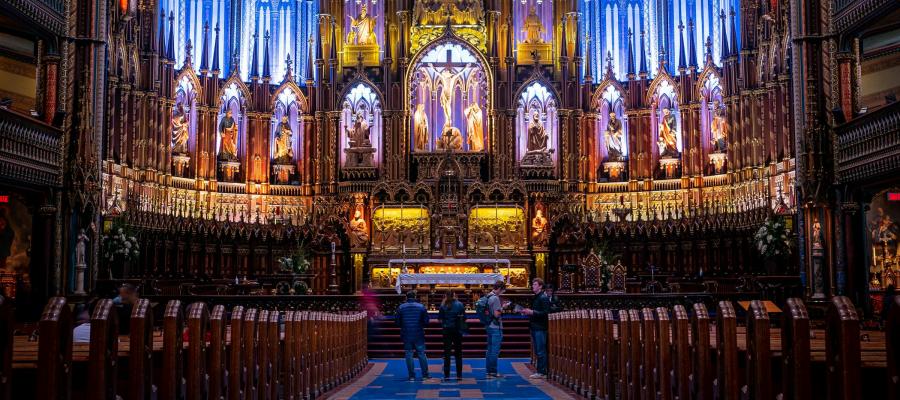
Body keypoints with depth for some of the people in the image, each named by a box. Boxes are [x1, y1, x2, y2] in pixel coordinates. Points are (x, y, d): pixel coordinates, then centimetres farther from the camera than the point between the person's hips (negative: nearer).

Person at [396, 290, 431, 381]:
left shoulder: (401, 307, -2)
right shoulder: (421, 307, -3)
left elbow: (398, 322, 2)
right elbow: (426, 321, -2)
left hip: (406, 335, 0)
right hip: (419, 335, 0)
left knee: (409, 355, 6)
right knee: (422, 354, 8)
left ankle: (411, 375, 6)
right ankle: (425, 374, 10)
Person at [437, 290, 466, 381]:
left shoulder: (443, 306, -5)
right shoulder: (460, 305, -2)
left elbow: (440, 319, -4)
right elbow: (464, 317, 1)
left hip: (447, 330, -1)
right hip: (458, 331, 1)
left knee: (447, 353, 3)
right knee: (458, 353, 9)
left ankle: (446, 375, 0)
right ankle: (459, 375, 10)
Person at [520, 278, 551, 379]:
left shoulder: (544, 298, -11)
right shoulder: (535, 298, 17)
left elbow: (545, 313, -19)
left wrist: (532, 312, -20)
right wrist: (528, 312, 10)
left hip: (540, 328, -9)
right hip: (534, 327, 10)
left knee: (541, 351, -6)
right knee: (537, 351, 12)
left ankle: (542, 372, -3)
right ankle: (540, 371, 17)